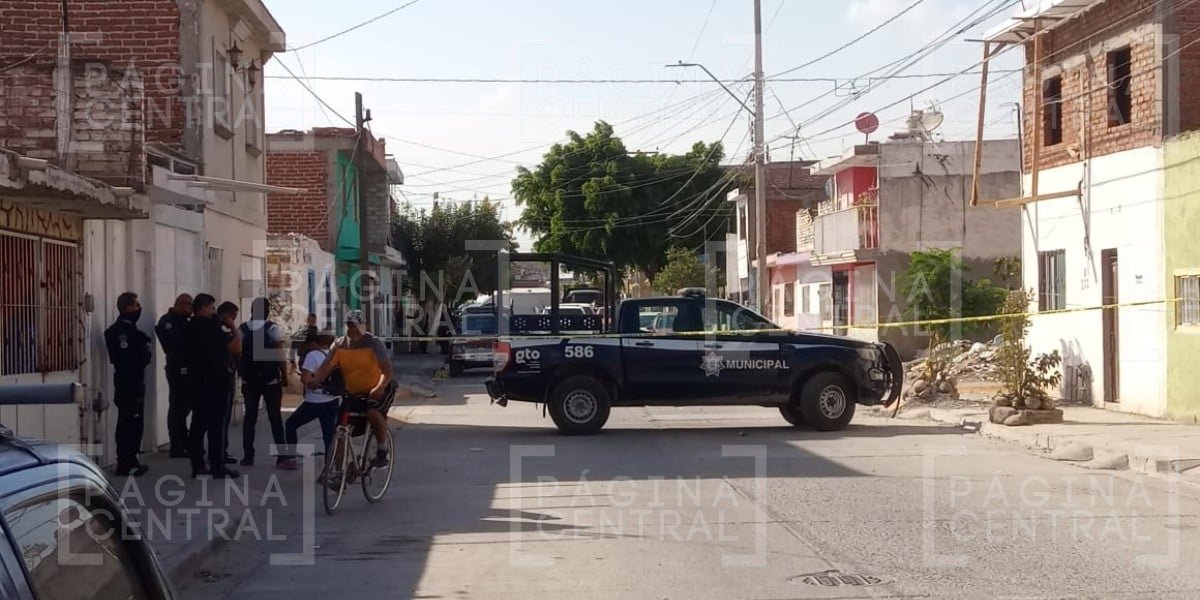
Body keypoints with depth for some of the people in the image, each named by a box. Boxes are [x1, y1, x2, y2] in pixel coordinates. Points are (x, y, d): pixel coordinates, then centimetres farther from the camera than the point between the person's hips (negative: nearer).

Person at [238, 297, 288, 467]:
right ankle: (281, 456, 0)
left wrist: (241, 374, 15)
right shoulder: (273, 329, -8)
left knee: (250, 416, 8)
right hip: (271, 380, -3)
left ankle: (248, 456, 6)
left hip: (249, 380, 3)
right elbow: (280, 355, -12)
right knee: (275, 417, 2)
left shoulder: (242, 330, 5)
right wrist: (285, 376, -4)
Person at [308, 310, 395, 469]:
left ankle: (382, 452, -16)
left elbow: (387, 369, -22)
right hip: (353, 393, 5)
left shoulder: (373, 343, -13)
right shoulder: (339, 345, -1)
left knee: (373, 413, -32)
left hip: (378, 391, -5)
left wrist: (380, 387, -42)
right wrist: (316, 379, -36)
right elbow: (326, 366, -14)